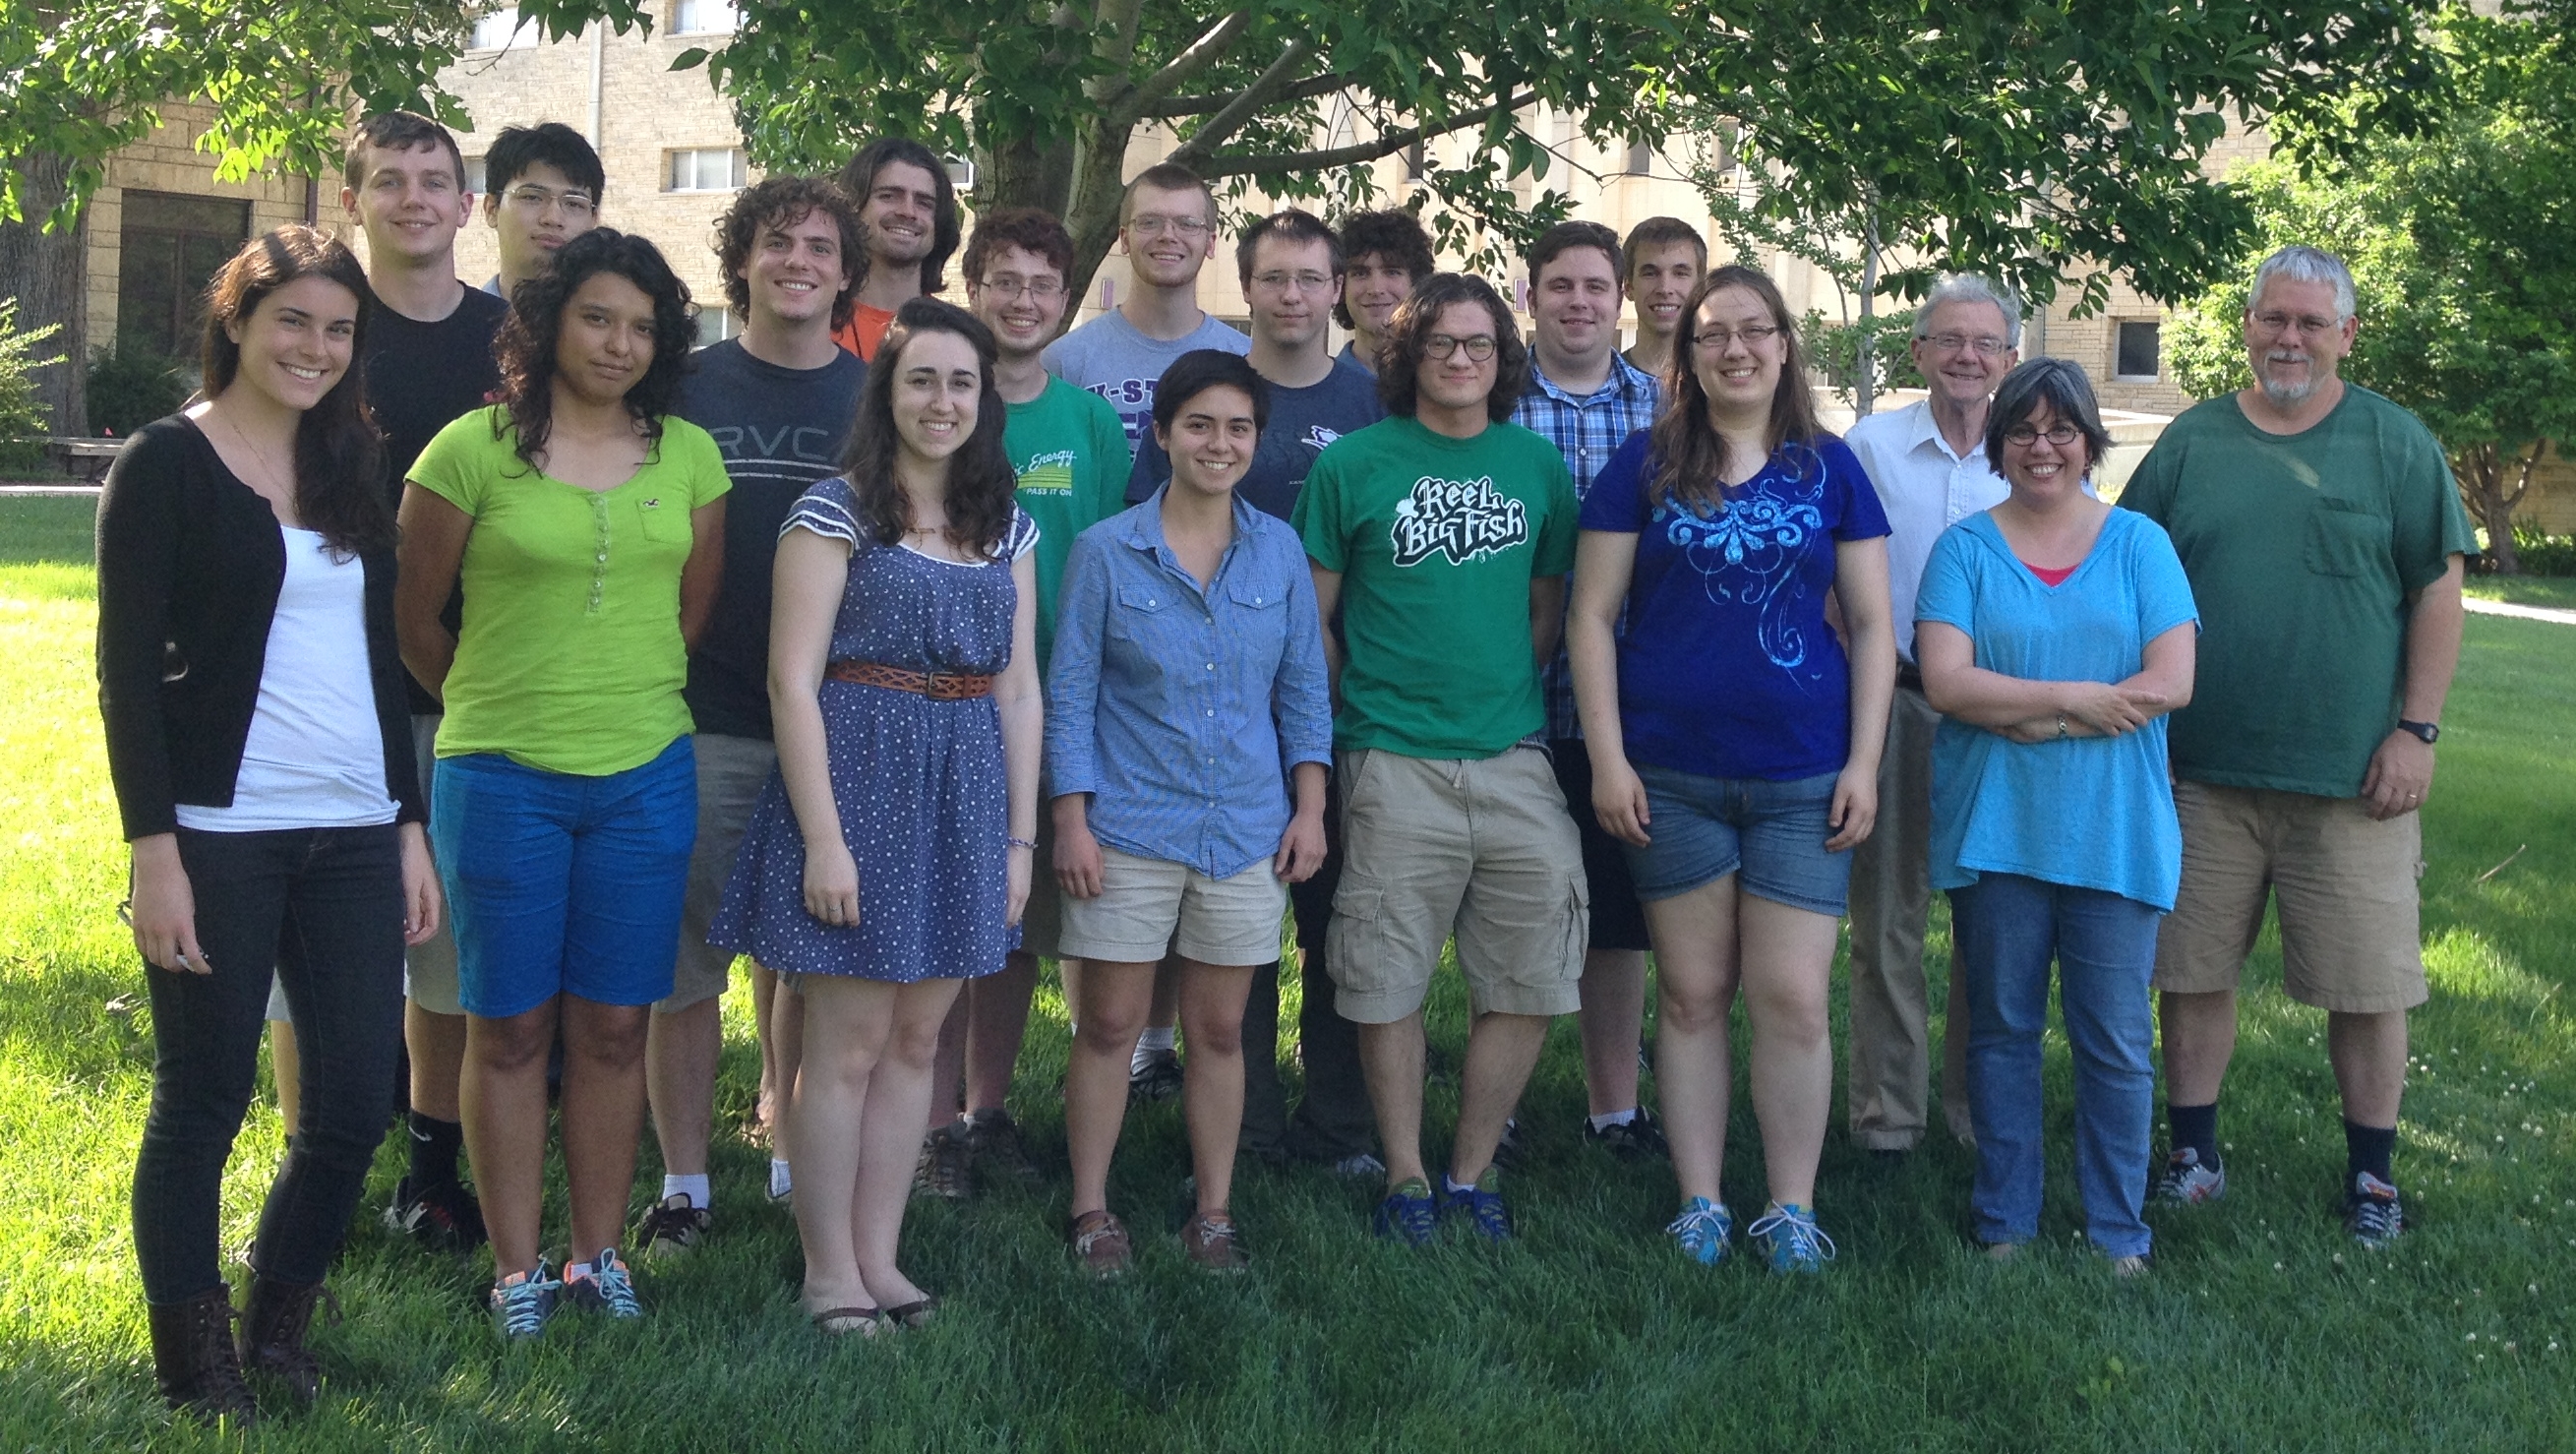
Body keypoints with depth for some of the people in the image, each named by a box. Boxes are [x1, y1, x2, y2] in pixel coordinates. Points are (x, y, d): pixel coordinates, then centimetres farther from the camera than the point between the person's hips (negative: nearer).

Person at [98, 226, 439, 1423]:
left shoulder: (349, 472, 14)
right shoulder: (165, 463, -3)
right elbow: (127, 665, -7)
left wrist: (409, 824, 13)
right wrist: (152, 848, -14)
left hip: (353, 832, 6)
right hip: (218, 833, -5)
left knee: (355, 1105, 4)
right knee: (202, 1104, 4)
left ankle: (276, 1332, 25)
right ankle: (197, 1373, 18)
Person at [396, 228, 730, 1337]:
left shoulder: (689, 456, 5)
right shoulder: (474, 449, -6)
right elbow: (413, 619, 2)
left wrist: (626, 695, 13)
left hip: (645, 775, 3)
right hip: (503, 776, -3)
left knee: (613, 1027, 9)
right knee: (509, 1029, 6)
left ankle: (599, 1254, 21)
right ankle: (516, 1268, 17)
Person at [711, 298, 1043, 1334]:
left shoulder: (1007, 527, 12)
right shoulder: (836, 512, -5)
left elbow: (1018, 688, 12)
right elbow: (792, 682, -10)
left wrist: (1019, 836, 8)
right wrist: (822, 836, -15)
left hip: (967, 800, 5)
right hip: (860, 782, -5)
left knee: (916, 1039, 10)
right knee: (849, 1043, -1)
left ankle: (878, 1256, 21)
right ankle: (829, 1271, 12)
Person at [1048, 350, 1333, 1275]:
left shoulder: (1279, 551, 5)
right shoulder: (1106, 551, -2)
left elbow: (1303, 689, 10)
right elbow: (1069, 694, -1)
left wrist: (1309, 809, 3)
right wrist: (1072, 821, -6)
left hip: (1247, 832, 2)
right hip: (1130, 827, -2)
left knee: (1220, 1031, 9)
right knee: (1109, 1026, 3)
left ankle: (1213, 1215, 21)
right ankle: (1091, 1213, 17)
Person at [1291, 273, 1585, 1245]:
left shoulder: (1537, 464, 10)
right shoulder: (1353, 462, 1)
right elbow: (1314, 613, 4)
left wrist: (1508, 687, 7)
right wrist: (1350, 713, 1)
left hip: (1514, 755, 3)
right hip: (1393, 761, -3)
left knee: (1527, 981, 5)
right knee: (1388, 983, 2)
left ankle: (1472, 1170, 20)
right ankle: (1405, 1175, 18)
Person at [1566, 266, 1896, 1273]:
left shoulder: (1828, 469, 6)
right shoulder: (1646, 464, 3)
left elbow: (1870, 625, 7)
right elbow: (1592, 616, 2)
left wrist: (1864, 762, 0)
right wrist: (1608, 757, -5)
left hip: (1802, 776, 0)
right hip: (1671, 774, 0)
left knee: (1792, 999, -1)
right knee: (1692, 994, 7)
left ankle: (1791, 1211, 12)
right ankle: (1699, 1204, 18)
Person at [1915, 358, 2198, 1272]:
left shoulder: (2138, 544, 7)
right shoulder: (1964, 548, 5)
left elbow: (2171, 683, -6)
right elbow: (1944, 682, -8)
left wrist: (2027, 717, -12)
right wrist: (2079, 698, -13)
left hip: (2114, 834, 0)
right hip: (1993, 829, 0)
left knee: (2117, 1042, 3)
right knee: (2002, 1030, 9)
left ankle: (2119, 1233, 15)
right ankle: (2004, 1224, 20)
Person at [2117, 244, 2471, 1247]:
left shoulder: (2394, 443, 2)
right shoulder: (2191, 442, 7)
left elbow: (2437, 590, 1)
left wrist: (2416, 729, -6)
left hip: (2353, 775, -2)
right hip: (2202, 767, 2)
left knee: (2368, 985, 3)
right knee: (2193, 972, 8)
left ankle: (2372, 1174, 20)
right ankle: (2193, 1153, 23)